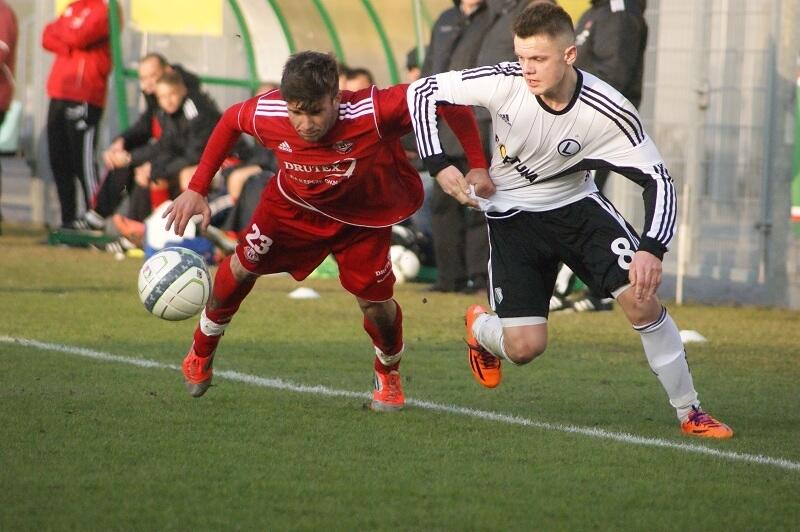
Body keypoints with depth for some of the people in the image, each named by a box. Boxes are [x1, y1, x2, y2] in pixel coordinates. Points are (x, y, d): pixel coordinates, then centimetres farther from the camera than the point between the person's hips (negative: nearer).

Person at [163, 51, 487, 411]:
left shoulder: (372, 113, -43)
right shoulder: (266, 114, -32)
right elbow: (230, 121, -7)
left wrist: (478, 167, -33)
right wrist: (197, 189, -9)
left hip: (363, 217, -2)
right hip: (294, 204, 2)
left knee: (375, 301, -5)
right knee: (243, 267, 7)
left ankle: (388, 373, 30)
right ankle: (202, 351, 37)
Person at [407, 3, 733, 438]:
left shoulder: (608, 111, -24)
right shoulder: (504, 82, -24)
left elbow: (658, 179, -19)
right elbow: (423, 91, -12)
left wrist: (652, 250, -34)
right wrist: (438, 165, -21)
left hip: (574, 203, 1)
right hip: (512, 215, -1)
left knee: (641, 298, -19)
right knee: (525, 347, -10)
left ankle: (690, 414, -2)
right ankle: (479, 329, 30)